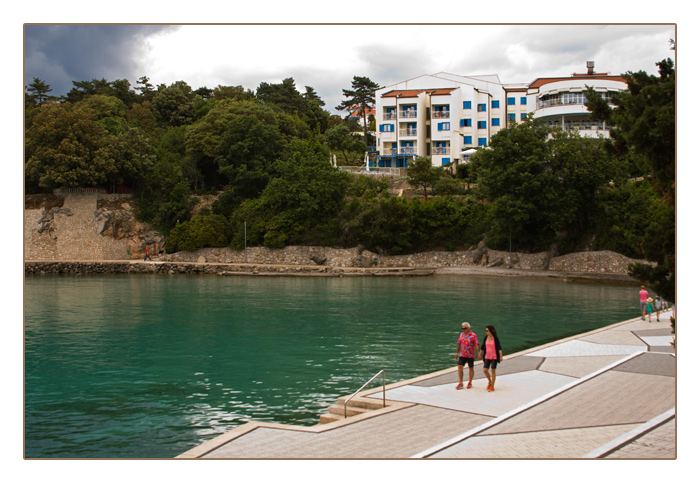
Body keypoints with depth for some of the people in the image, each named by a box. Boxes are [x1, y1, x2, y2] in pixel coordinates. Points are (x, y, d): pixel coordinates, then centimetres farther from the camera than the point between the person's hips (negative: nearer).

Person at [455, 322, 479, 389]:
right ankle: (461, 384, -1)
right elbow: (459, 344, 16)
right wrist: (457, 353, 17)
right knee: (459, 367, -6)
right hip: (462, 355, 4)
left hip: (470, 355, -4)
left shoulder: (473, 335, -11)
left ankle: (470, 383, 22)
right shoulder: (461, 335, 6)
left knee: (471, 368, 8)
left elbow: (477, 345, -14)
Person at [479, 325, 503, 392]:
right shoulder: (486, 338, 2)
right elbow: (483, 346, 13)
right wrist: (480, 354, 18)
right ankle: (490, 382, 23)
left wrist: (501, 356, -24)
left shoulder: (496, 338, -11)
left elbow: (499, 348, -15)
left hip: (494, 357, -4)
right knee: (485, 370, -3)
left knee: (493, 371, -2)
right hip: (487, 357, 4)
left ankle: (492, 387, 7)